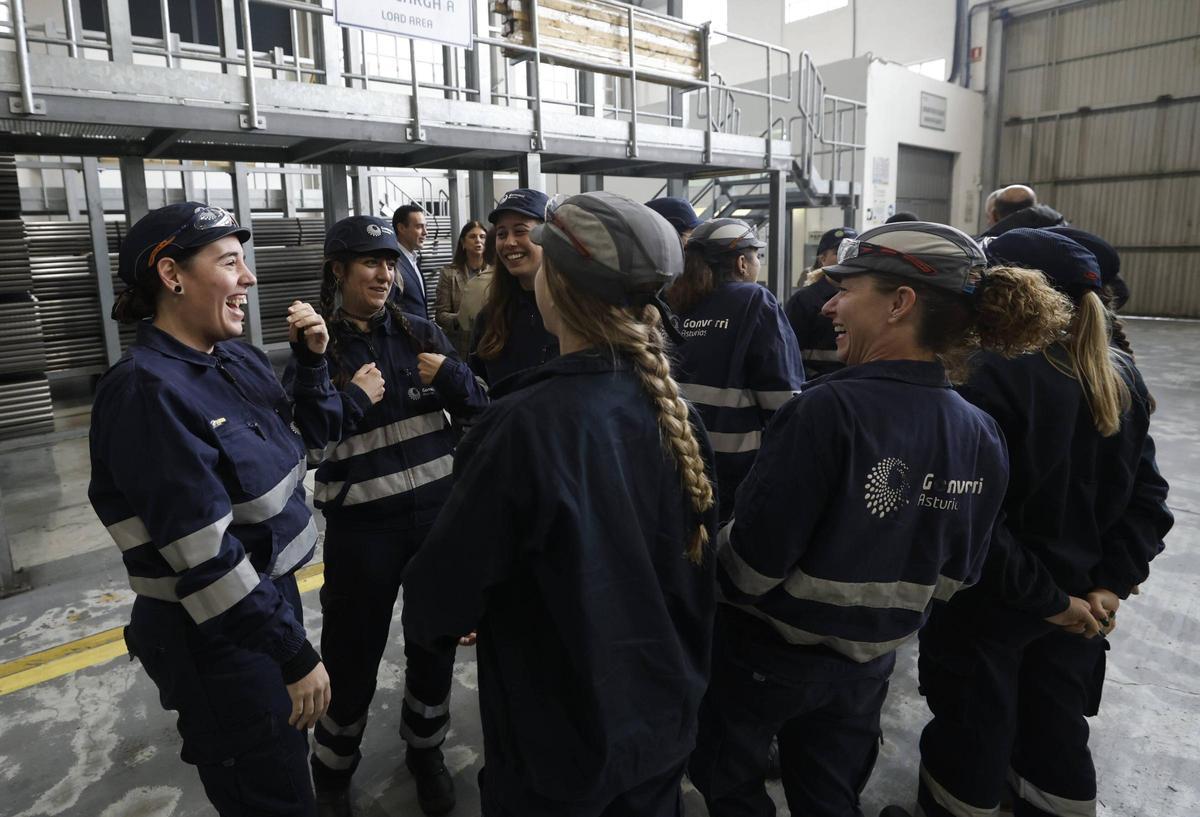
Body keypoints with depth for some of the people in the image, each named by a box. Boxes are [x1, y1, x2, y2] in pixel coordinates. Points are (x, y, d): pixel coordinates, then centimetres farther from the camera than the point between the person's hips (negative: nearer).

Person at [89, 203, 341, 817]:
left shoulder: (239, 360, 1)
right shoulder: (146, 390, -23)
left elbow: (310, 433, 15)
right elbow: (205, 555, -25)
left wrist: (313, 358, -1)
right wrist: (295, 654, -19)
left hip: (271, 594, 8)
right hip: (216, 639, -7)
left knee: (287, 762, 25)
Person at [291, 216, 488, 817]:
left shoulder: (421, 334, 2)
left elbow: (478, 406, 4)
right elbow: (308, 446, -11)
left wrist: (451, 375, -14)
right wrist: (354, 397, -18)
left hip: (437, 512, 3)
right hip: (362, 526, -3)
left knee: (435, 641, 18)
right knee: (352, 656, 11)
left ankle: (426, 751, 43)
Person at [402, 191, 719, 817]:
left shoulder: (526, 425, -29)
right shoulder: (673, 410, -10)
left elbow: (445, 587, -19)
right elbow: (694, 559, 3)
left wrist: (426, 619, 4)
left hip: (557, 742, -5)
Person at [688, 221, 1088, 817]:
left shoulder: (832, 408, -29)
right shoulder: (981, 435, -8)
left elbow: (755, 559, -25)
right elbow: (954, 574, 1)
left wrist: (708, 577, -5)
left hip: (768, 653, -5)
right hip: (870, 661, 6)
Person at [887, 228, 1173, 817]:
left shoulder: (995, 375, -22)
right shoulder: (1122, 377, 1)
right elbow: (1145, 496, 4)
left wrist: (1042, 594, -15)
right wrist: (1111, 583, 0)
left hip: (990, 602, -6)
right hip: (1077, 604, 7)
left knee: (972, 734, 13)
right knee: (1057, 735, 23)